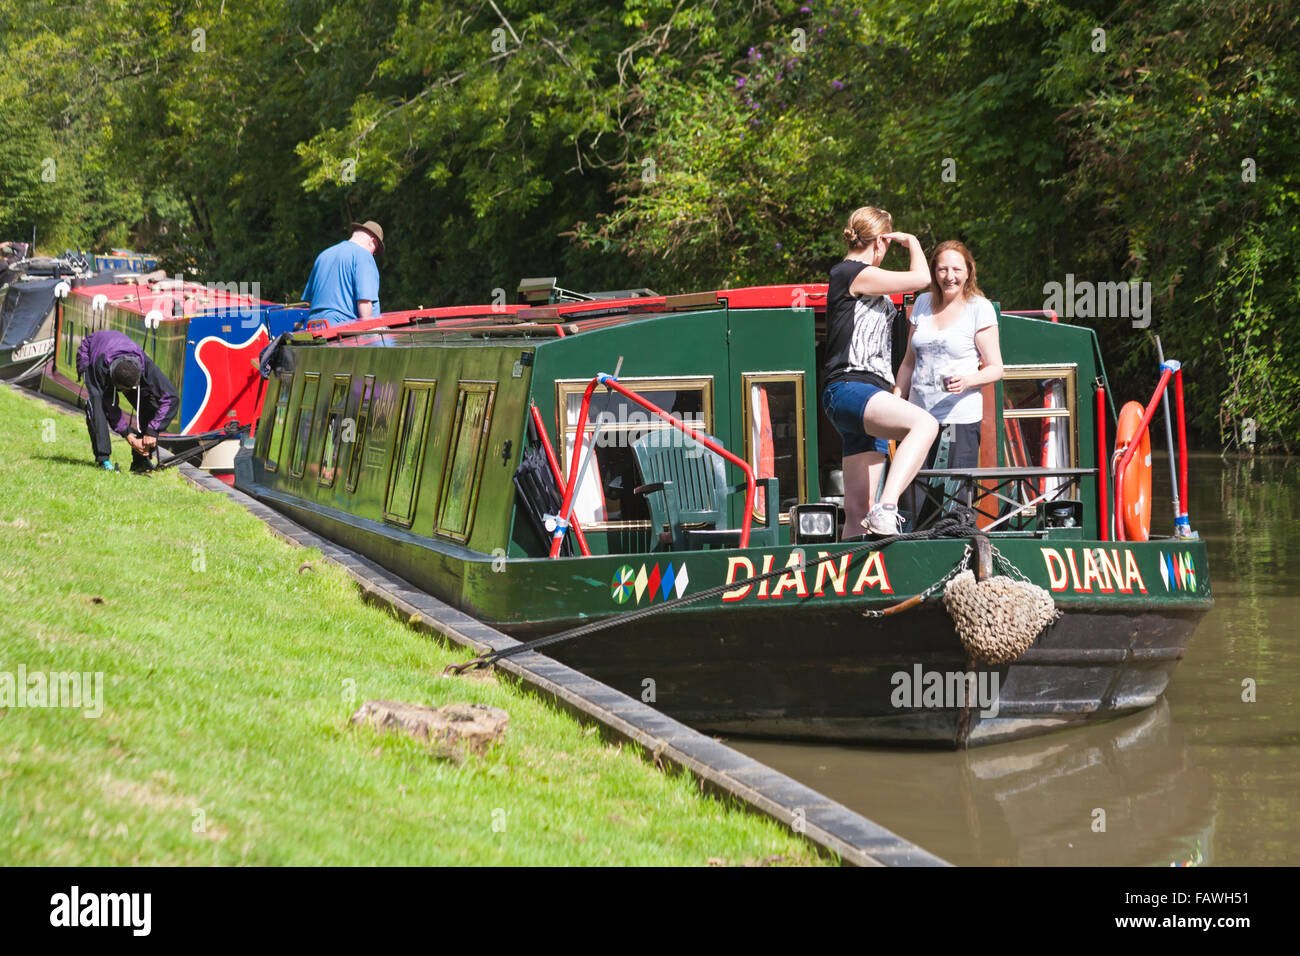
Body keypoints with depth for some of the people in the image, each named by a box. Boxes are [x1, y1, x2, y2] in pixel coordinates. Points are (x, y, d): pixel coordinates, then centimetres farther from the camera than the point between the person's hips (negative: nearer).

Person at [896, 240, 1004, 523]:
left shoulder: (979, 308, 0)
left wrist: (967, 381, -19)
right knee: (920, 505, -1)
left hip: (960, 418, -4)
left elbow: (995, 368, -1)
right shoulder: (923, 303, 13)